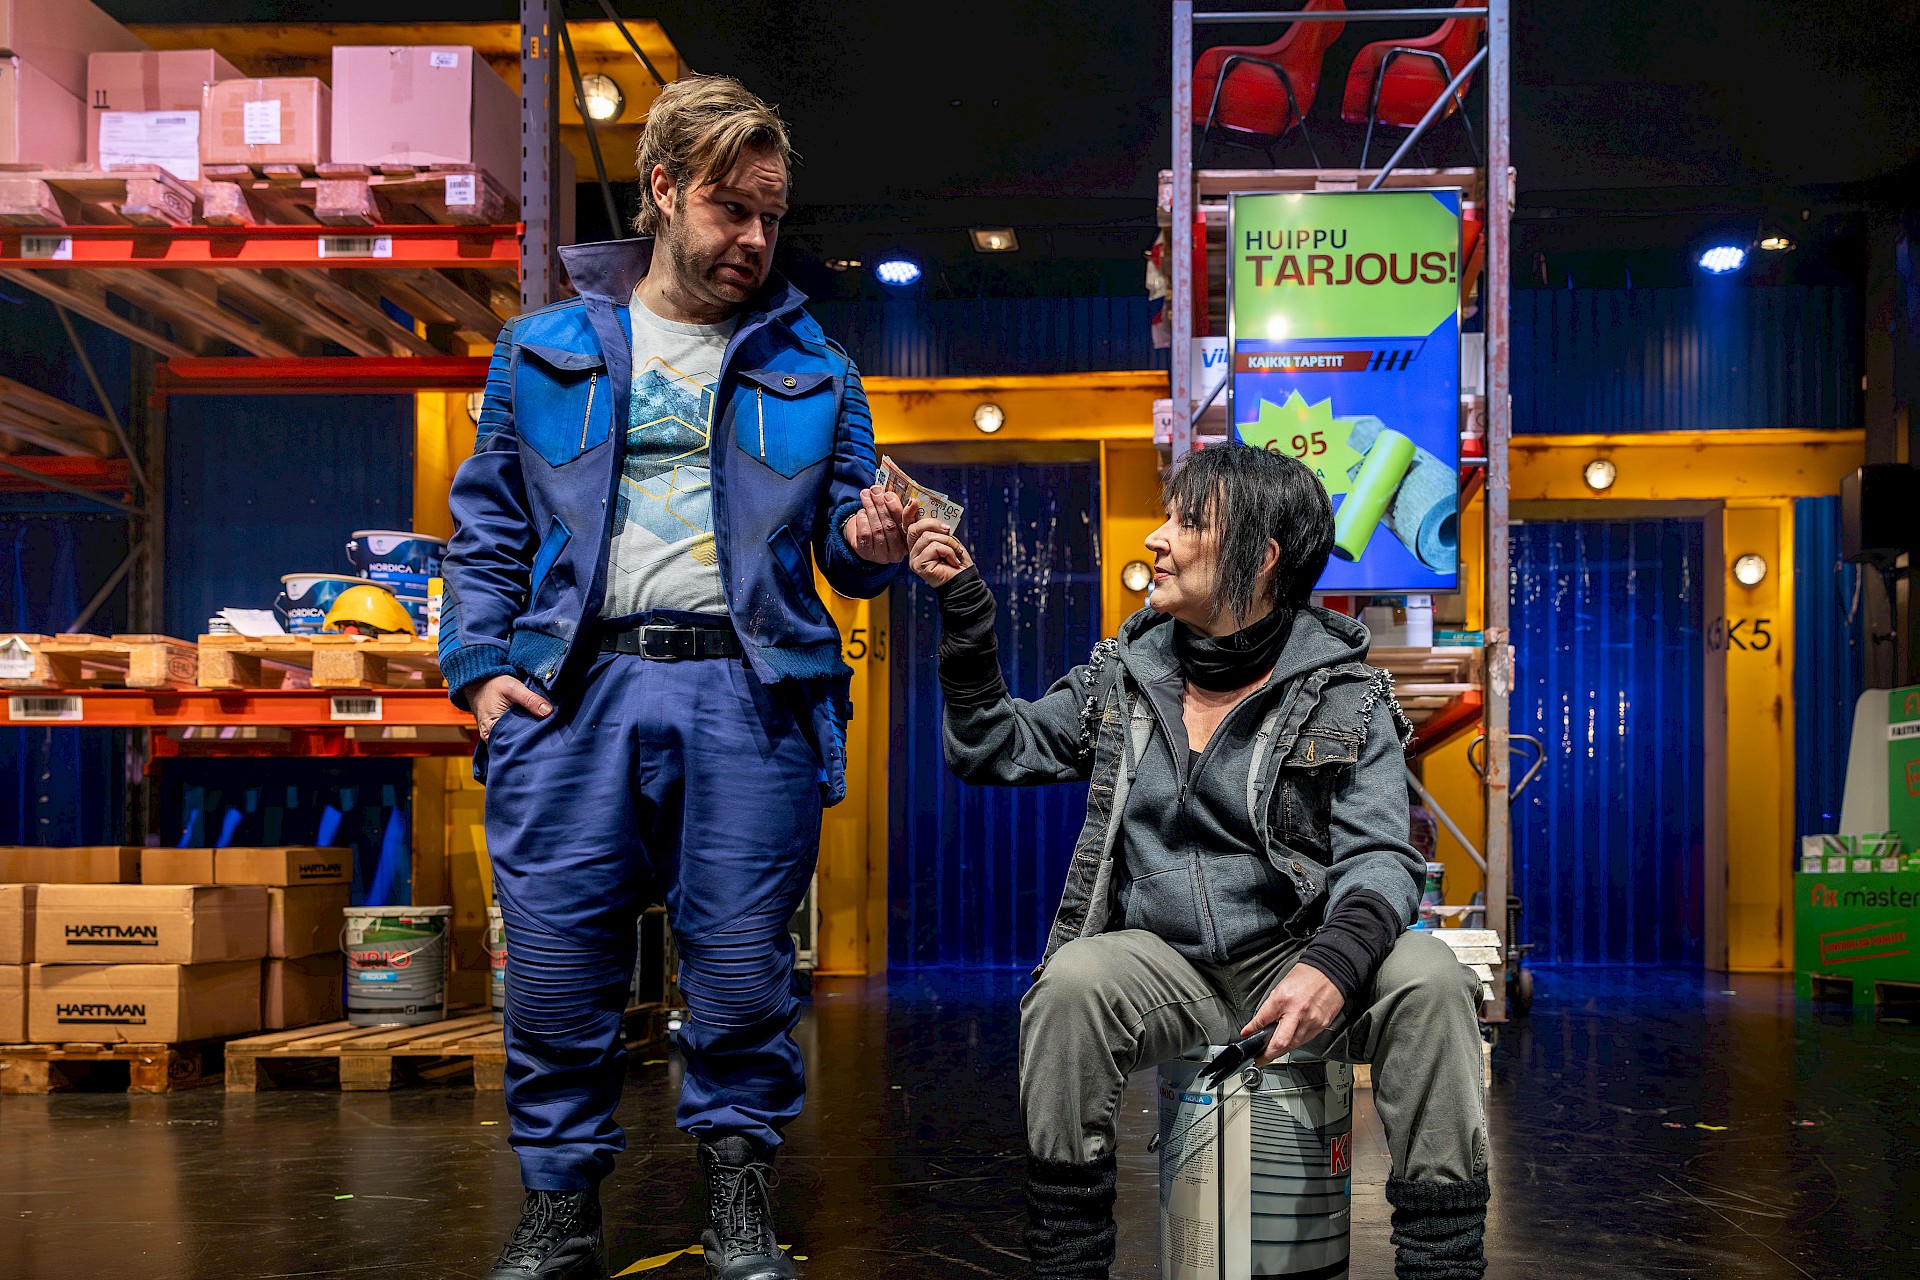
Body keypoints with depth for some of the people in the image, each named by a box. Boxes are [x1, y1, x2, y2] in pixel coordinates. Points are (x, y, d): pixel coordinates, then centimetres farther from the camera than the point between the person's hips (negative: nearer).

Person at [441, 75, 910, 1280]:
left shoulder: (811, 366, 16)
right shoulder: (548, 347, 14)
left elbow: (837, 544, 16)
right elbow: (489, 525, 14)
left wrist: (868, 540, -8)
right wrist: (478, 663, 1)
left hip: (748, 694, 0)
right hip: (575, 688, 0)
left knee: (743, 958, 0)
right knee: (558, 958, -1)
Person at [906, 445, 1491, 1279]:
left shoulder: (1345, 697, -1)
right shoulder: (1124, 677, 10)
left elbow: (1378, 858, -10)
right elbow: (992, 750, 16)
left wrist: (1333, 964, -32)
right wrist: (963, 606, 6)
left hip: (1294, 959, -1)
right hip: (1162, 965, 2)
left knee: (1429, 983, -30)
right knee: (1071, 984, -31)